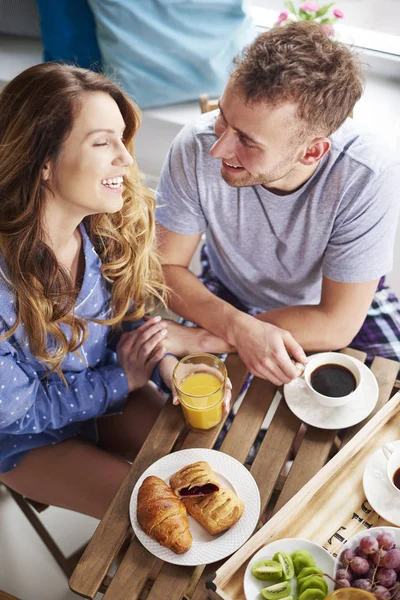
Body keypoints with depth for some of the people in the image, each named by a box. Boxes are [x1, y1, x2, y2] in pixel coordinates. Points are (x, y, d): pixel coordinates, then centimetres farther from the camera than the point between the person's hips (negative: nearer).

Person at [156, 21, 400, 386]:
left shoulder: (369, 178, -34)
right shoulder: (196, 147, -29)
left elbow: (336, 326, -28)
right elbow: (167, 267, -17)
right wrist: (239, 328, -36)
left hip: (342, 302, 0)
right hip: (229, 298, 1)